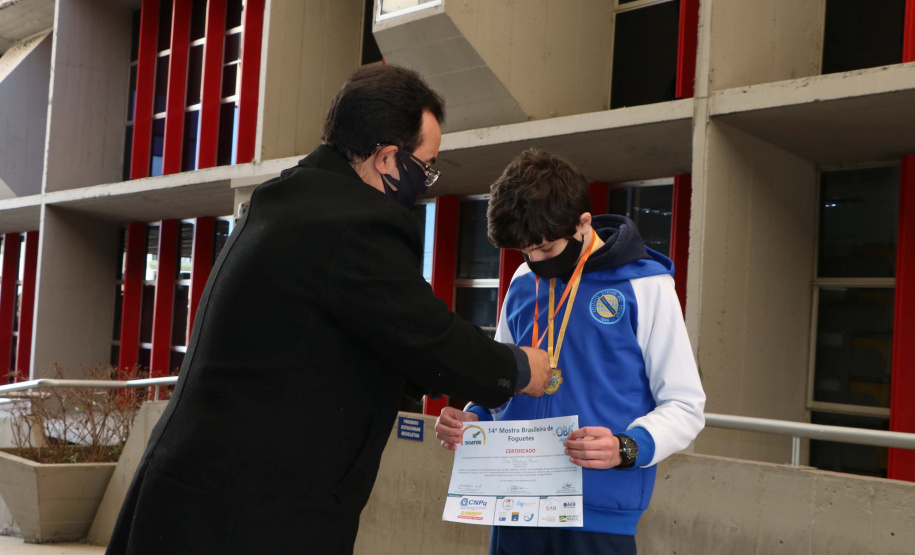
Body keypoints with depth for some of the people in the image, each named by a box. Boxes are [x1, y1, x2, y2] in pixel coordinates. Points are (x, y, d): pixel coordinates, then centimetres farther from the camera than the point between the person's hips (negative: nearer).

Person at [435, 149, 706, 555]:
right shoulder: (523, 285, 8)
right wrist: (473, 417, 0)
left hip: (599, 517, -4)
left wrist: (627, 448, -21)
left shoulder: (644, 286, -6)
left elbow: (685, 407, -5)